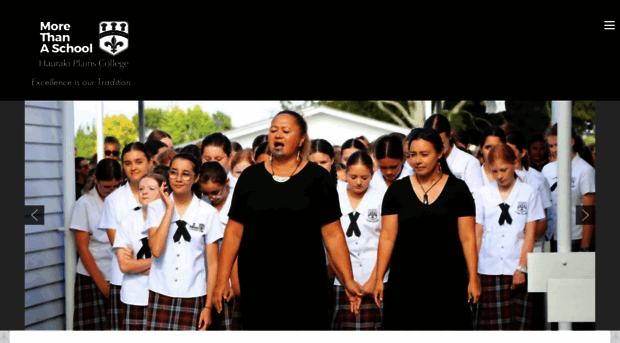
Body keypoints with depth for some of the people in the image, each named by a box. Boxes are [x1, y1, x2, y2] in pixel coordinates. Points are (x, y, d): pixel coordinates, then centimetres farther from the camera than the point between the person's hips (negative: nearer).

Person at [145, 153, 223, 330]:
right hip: (160, 295, 0)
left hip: (193, 297, 0)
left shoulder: (208, 212, 3)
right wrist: (170, 208, -8)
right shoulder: (156, 207, 4)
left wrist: (208, 306, -1)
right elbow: (156, 250, -12)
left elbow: (213, 263, 4)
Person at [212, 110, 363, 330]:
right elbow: (234, 232, 7)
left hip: (304, 286, -2)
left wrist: (348, 280, -6)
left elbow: (332, 234, 0)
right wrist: (222, 279, 2)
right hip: (257, 285, 2)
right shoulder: (251, 177, 8)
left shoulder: (318, 178, 2)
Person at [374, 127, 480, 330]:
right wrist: (379, 279, -1)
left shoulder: (457, 189, 2)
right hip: (405, 281, 1)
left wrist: (473, 279, -5)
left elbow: (467, 237, 0)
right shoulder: (397, 190, 5)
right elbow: (387, 237, 3)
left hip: (447, 282, -1)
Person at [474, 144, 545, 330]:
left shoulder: (528, 193, 6)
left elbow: (530, 234, 3)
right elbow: (477, 234, 9)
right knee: (488, 325, -3)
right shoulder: (482, 194, 9)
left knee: (517, 325, -3)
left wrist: (522, 268, -5)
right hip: (489, 269, 1)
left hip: (517, 270, -1)